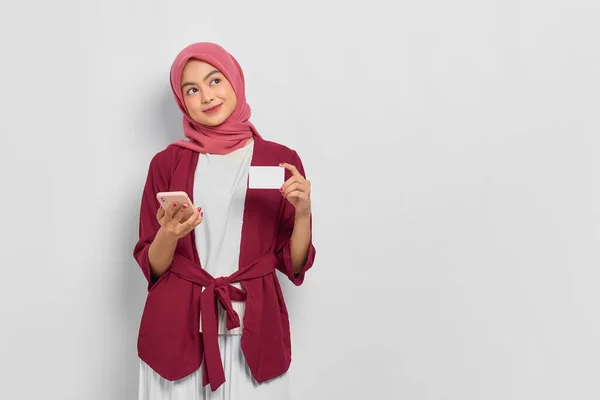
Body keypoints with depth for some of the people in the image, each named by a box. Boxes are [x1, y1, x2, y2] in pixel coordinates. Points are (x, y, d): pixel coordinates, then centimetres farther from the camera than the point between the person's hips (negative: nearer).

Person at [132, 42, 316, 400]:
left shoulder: (281, 160, -1)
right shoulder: (168, 163, 0)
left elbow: (294, 263, 1)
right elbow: (152, 266, 2)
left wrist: (303, 212, -15)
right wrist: (168, 235, -18)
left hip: (253, 330, 0)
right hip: (177, 329, 1)